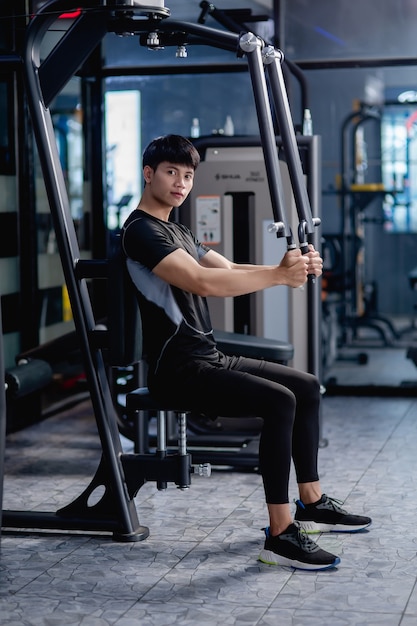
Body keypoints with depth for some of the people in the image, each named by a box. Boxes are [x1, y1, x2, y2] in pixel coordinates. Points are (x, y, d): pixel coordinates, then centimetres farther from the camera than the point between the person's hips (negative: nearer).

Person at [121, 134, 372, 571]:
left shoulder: (178, 233, 20)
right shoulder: (142, 231, -13)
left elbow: (229, 269, 12)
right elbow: (202, 282, -27)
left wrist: (291, 269, -7)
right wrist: (278, 276, -30)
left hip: (210, 358, 10)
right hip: (179, 370, -10)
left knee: (307, 387, 12)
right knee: (279, 401, -27)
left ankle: (311, 503, 20)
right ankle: (280, 536, -25)